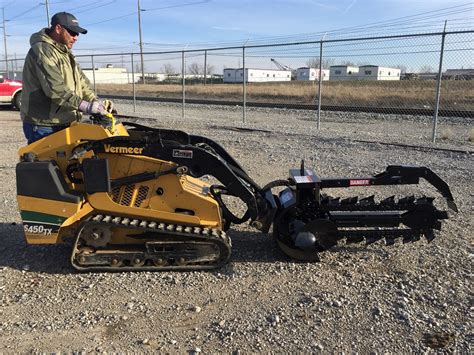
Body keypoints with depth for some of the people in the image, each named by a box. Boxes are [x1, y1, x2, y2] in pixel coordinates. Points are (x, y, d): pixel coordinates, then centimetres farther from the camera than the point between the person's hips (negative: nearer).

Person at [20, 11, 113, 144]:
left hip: (65, 124, 10)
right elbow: (55, 89, -26)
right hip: (44, 127, -10)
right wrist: (87, 106, -30)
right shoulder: (42, 50, -14)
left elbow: (81, 80, 16)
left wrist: (96, 101, -2)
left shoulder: (65, 53, 19)